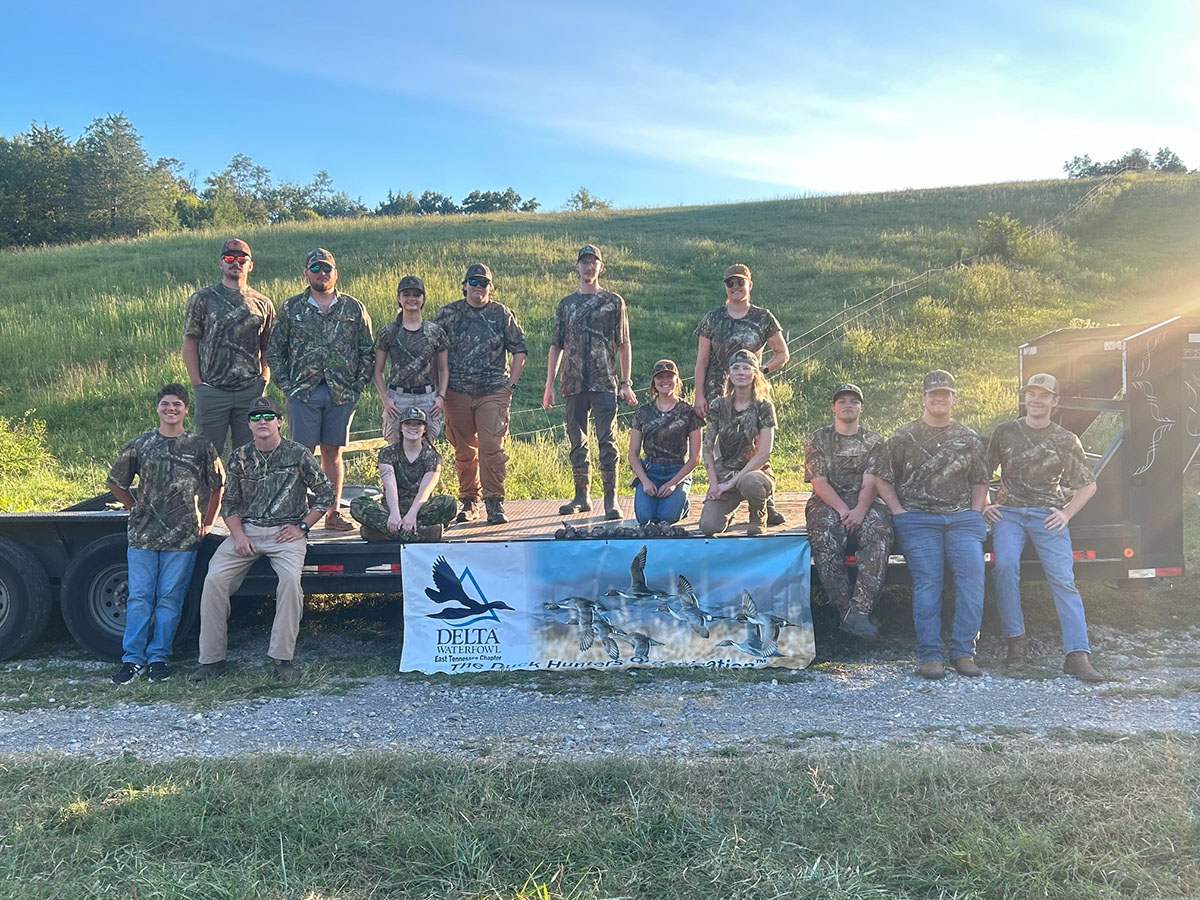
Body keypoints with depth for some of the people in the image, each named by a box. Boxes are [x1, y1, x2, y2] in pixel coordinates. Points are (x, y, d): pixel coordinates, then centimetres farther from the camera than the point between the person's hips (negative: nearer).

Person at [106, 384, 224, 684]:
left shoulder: (201, 446, 3)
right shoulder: (139, 445, 6)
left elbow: (217, 487, 11)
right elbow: (115, 483, 18)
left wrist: (207, 523, 8)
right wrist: (137, 509, 14)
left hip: (183, 536, -1)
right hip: (142, 535, 1)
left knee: (169, 599, 2)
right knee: (139, 598, 1)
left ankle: (158, 658, 11)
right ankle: (132, 658, 8)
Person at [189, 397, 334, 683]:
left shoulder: (298, 454, 1)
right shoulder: (240, 457, 10)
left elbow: (325, 494, 4)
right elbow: (230, 503, 12)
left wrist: (302, 527, -4)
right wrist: (239, 536, -4)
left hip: (286, 532, -3)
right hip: (247, 530, 3)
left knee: (290, 578, -31)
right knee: (214, 578, -18)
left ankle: (282, 658, -21)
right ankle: (212, 659, -7)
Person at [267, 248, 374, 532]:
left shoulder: (353, 308, 6)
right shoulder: (292, 307, 5)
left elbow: (368, 352, 8)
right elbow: (274, 351, 7)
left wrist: (358, 385, 0)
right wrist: (286, 385, -1)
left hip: (342, 394, 1)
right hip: (303, 392, -1)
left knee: (332, 452, 7)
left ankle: (333, 513, 14)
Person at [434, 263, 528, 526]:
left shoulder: (501, 314, 6)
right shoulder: (448, 314, 7)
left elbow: (519, 349, 10)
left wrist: (511, 382, 2)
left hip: (494, 392, -1)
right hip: (457, 393, 2)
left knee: (492, 448, -11)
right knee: (464, 451, 7)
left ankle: (494, 502, -2)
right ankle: (469, 502, 19)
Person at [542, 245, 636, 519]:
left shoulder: (613, 302, 7)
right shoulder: (566, 304, 14)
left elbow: (623, 345, 5)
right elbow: (556, 346, 13)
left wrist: (626, 383, -3)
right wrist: (549, 385, 6)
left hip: (604, 384, -3)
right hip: (573, 384, 3)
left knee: (607, 440, -9)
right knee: (577, 442, 8)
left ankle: (610, 499, -6)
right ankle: (581, 496, 18)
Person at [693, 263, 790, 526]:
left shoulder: (763, 318, 6)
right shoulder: (713, 319, 7)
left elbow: (782, 354, 11)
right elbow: (702, 360, 6)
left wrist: (762, 370, -6)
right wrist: (699, 395, -1)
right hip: (718, 391, 1)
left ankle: (768, 506, -1)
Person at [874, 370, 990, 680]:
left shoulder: (969, 439, 17)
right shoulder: (903, 437, 9)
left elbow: (980, 482, 23)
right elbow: (882, 479, 9)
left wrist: (974, 514, 8)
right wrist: (899, 512, -1)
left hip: (962, 517, 2)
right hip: (918, 519, -2)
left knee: (972, 573, -17)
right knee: (927, 580, -14)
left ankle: (963, 651, -11)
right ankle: (930, 655, -12)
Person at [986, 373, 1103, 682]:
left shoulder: (1066, 441, 9)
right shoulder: (1005, 432, 10)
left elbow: (1088, 485, 14)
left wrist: (1067, 513, 1)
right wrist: (984, 506, 4)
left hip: (1048, 515, 0)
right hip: (1009, 512, 0)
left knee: (1063, 578, -15)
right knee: (1005, 566, -25)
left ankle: (1077, 654, -17)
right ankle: (1016, 641, -13)